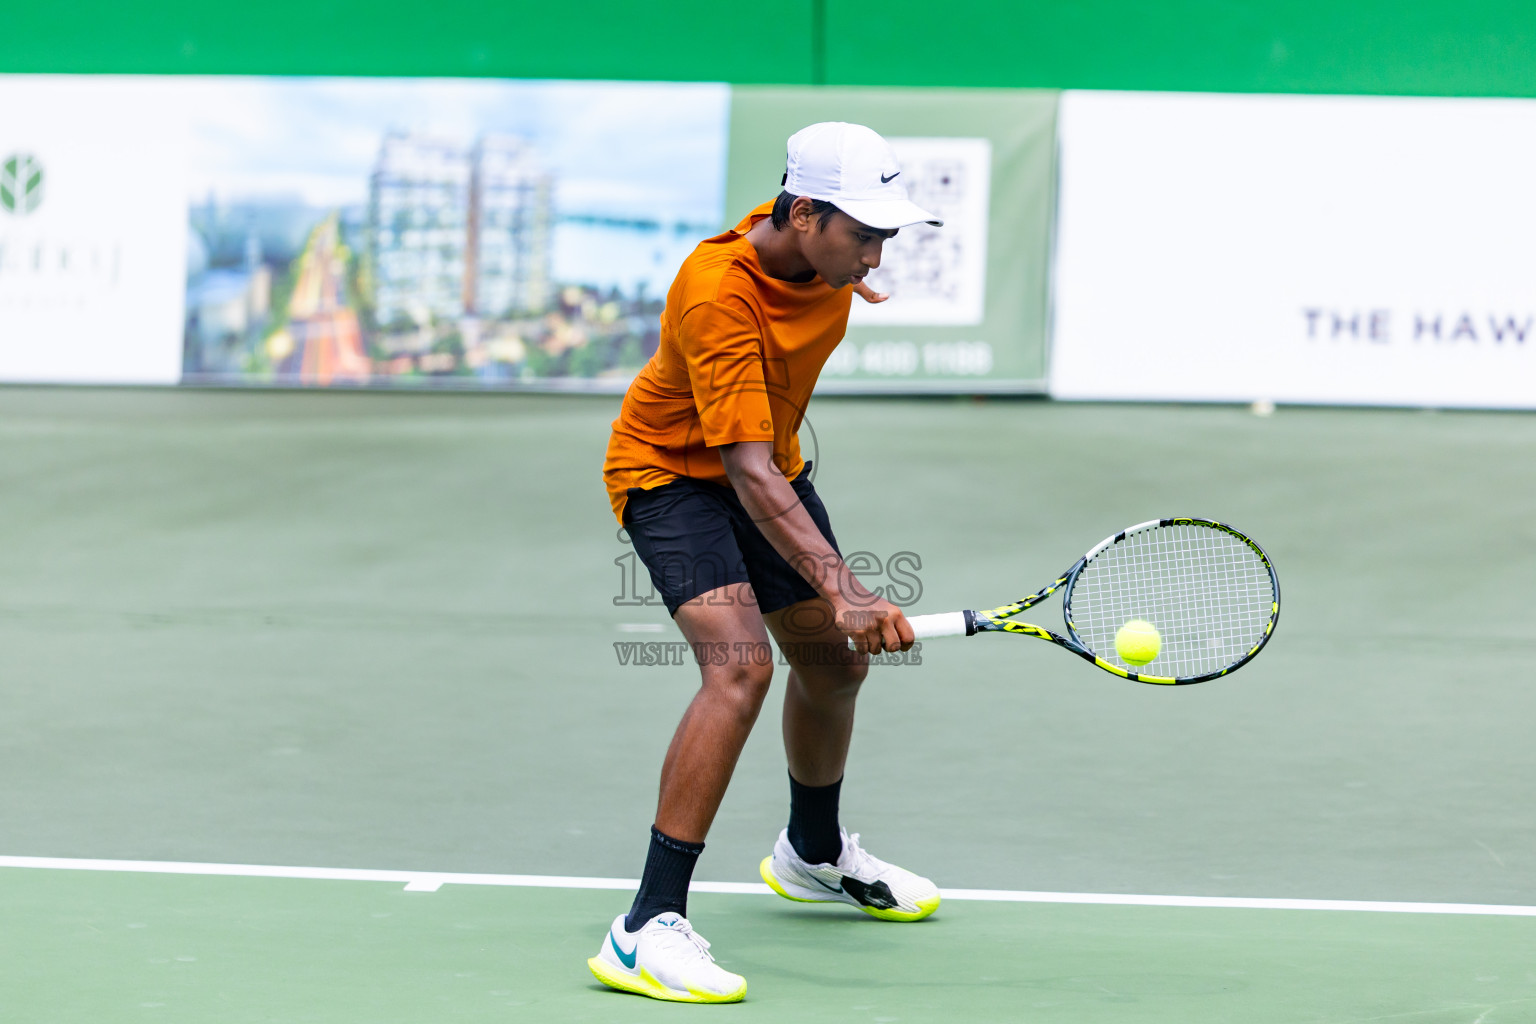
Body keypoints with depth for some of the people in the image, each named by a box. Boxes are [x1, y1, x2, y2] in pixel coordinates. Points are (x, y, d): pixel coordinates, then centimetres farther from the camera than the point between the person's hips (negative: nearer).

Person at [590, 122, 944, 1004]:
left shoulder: (821, 258, -14)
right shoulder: (717, 296, -36)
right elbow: (748, 474, -41)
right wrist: (841, 588, -49)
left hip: (771, 465, 8)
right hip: (673, 473, -8)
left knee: (835, 660, 19)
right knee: (740, 665, -28)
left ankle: (813, 856, 48)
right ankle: (648, 930, -29)